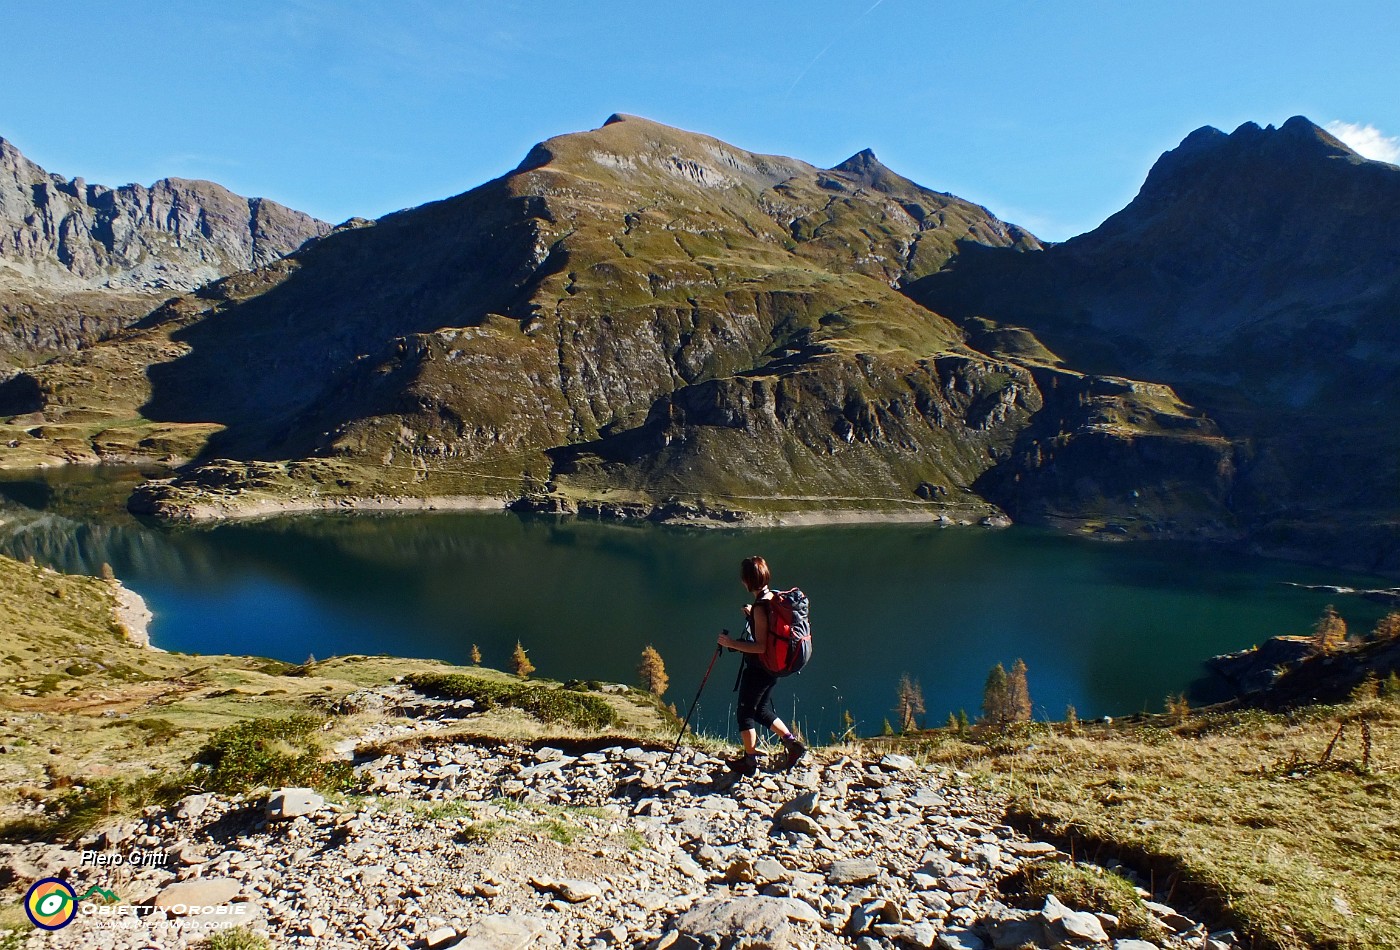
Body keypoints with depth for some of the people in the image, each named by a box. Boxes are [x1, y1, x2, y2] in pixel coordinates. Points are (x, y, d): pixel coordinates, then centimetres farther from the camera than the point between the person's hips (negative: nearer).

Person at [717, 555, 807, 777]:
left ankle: (750, 761, 20)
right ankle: (793, 743, 19)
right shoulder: (774, 598, 2)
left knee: (745, 712, 9)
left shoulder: (760, 607, -25)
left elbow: (761, 646, -27)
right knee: (762, 710, 23)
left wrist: (732, 643, -23)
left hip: (757, 668, -9)